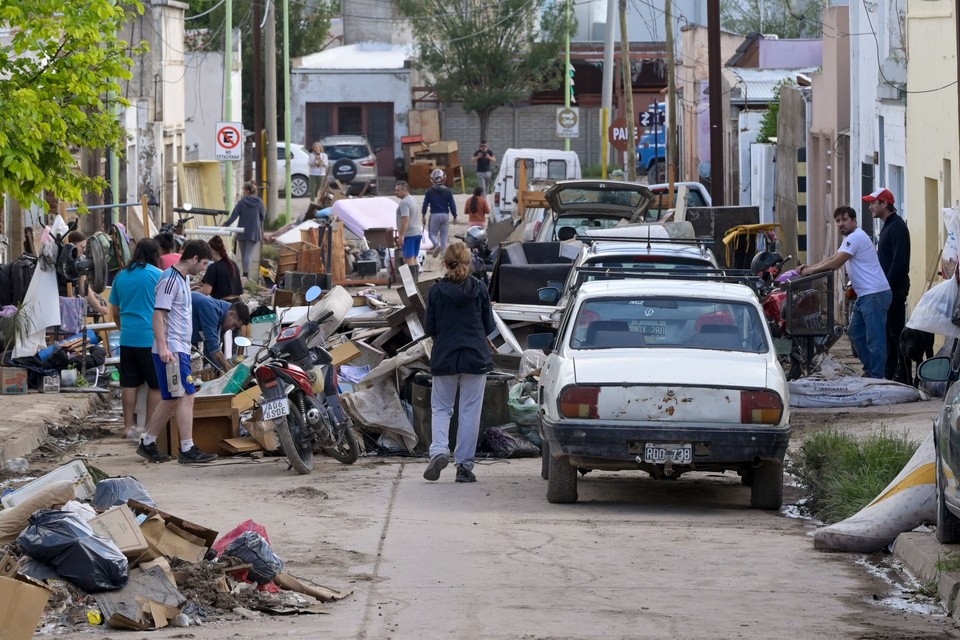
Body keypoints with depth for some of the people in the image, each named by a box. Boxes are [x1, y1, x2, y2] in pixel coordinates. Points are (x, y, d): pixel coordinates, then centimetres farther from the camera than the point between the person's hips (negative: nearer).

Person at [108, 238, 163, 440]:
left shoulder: (121, 276, 10)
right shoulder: (158, 275, -5)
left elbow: (115, 312, 18)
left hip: (128, 338, 5)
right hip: (151, 338, -4)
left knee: (129, 384, 9)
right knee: (156, 385, 3)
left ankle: (129, 426, 12)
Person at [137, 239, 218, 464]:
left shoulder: (183, 279, 17)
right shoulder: (170, 279, -14)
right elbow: (159, 314, -20)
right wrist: (163, 347, -27)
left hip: (180, 350, 10)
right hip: (171, 350, -10)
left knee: (171, 400, 12)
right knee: (186, 396, -11)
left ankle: (147, 443, 19)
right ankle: (188, 449, -11)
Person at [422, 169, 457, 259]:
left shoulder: (429, 192, -4)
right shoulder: (448, 191, -1)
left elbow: (425, 204, -1)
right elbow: (452, 205, 0)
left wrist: (424, 216, 10)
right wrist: (455, 216, 10)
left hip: (434, 215, -2)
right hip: (445, 214, 2)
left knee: (432, 233, 6)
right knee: (444, 235, 11)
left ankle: (437, 244, -23)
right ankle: (443, 252, 8)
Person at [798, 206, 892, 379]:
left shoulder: (856, 237, -13)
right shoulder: (850, 238, 20)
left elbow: (836, 263, -16)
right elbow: (832, 259, 24)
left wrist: (811, 270, -6)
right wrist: (810, 267, 11)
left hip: (875, 294, -12)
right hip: (865, 295, 12)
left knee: (874, 338, -8)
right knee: (855, 333, 17)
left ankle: (876, 376, -6)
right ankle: (870, 370, 24)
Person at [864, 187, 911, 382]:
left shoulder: (897, 226, -14)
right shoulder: (888, 226, 18)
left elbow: (899, 260, -22)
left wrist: (888, 284, -22)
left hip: (895, 289, -10)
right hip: (887, 288, 10)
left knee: (896, 331, -9)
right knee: (888, 331, 12)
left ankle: (903, 374, -8)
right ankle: (889, 372, 17)